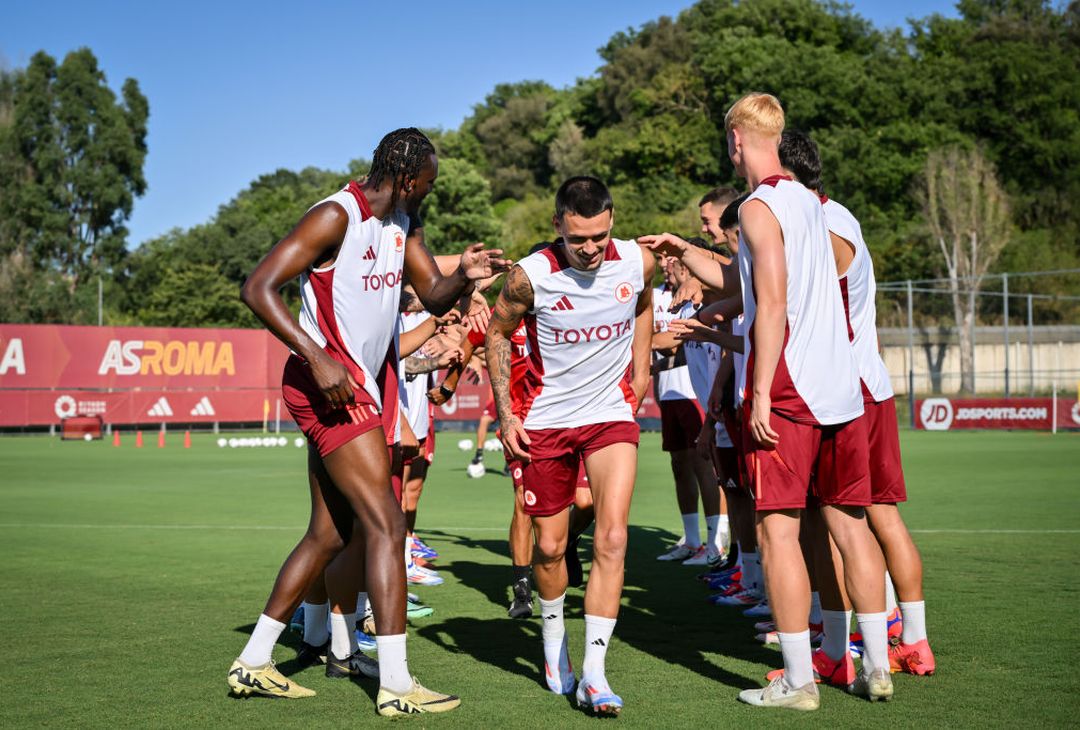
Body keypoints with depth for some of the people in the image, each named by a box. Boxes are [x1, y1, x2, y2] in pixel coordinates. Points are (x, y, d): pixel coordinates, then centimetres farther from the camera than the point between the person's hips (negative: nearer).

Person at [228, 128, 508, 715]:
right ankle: (395, 686, -9)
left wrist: (463, 275, -9)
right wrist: (319, 358, -27)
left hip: (360, 386, 10)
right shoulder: (336, 217, -15)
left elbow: (433, 296, 15)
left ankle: (253, 664, 22)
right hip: (328, 386, -10)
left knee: (329, 535, 13)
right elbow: (257, 288, -20)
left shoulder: (404, 222, 12)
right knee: (387, 525, -12)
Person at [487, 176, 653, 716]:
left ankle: (593, 675, -11)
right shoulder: (531, 276, -18)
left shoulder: (638, 262, -10)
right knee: (549, 546, 8)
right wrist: (506, 413, -4)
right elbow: (497, 332, 0)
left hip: (612, 414, 1)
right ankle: (554, 643, 36)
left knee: (611, 539, -14)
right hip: (545, 419, -1)